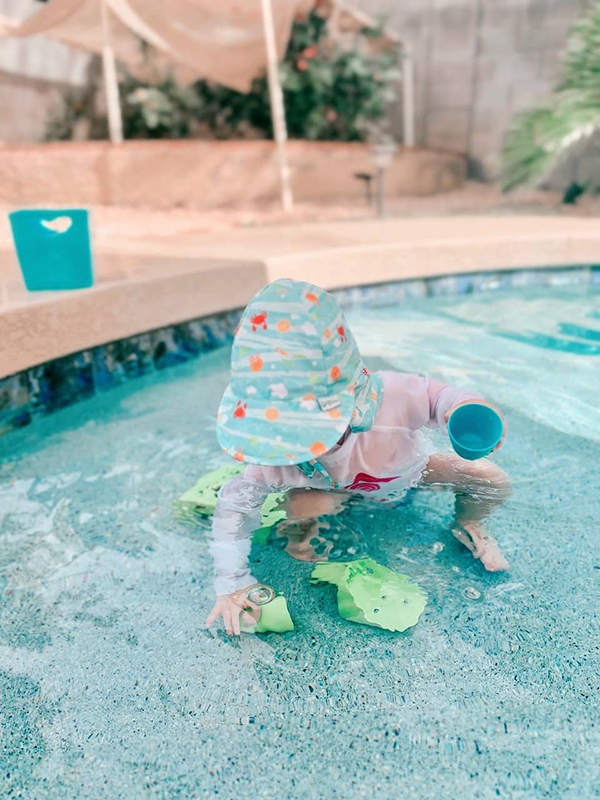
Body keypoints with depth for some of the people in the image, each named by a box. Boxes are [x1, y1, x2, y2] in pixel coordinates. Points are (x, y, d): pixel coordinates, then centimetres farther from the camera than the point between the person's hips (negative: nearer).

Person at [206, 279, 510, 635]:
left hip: (409, 470, 0)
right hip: (344, 486, 0)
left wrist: (464, 406, -51)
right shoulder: (279, 457, -38)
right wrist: (232, 584, -25)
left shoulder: (390, 396, -47)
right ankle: (308, 531, 8)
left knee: (494, 483, -16)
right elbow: (234, 503, -25)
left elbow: (434, 393, -26)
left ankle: (467, 525, 19)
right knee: (300, 506, -31)